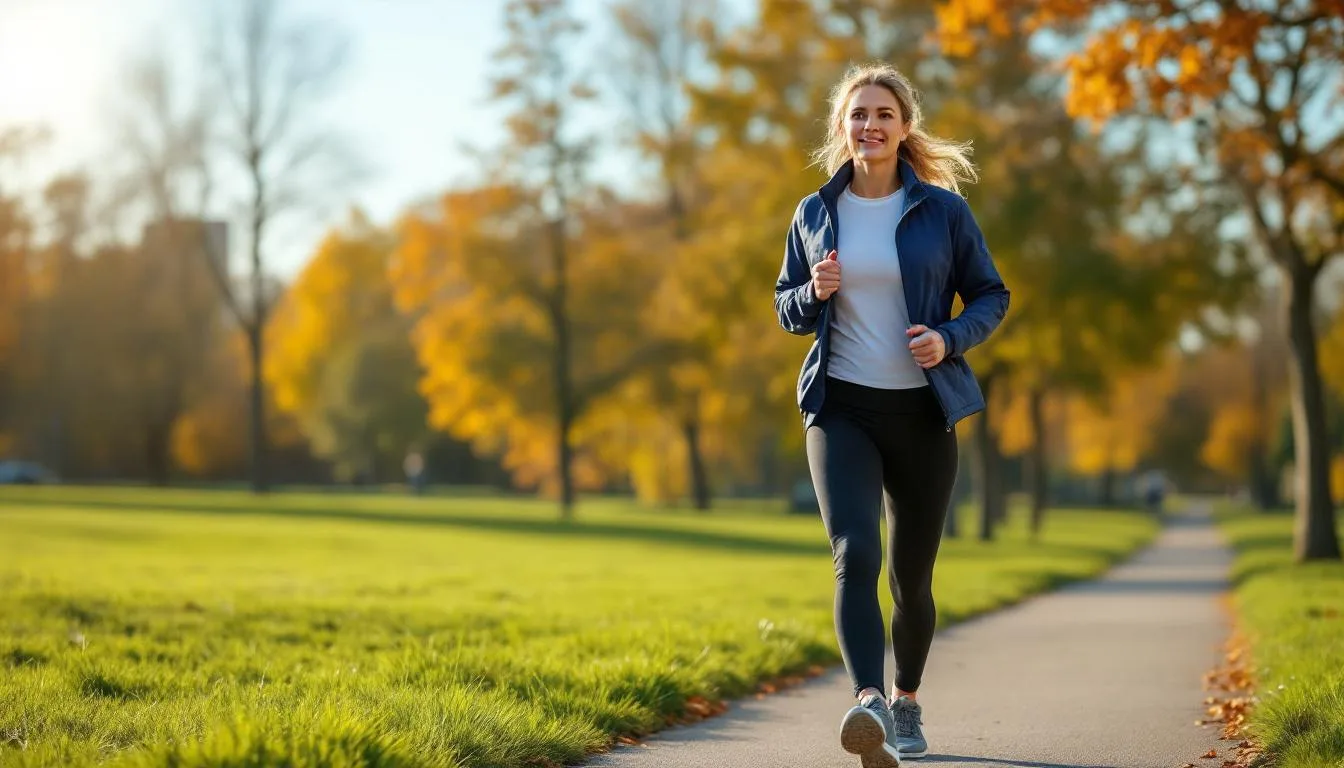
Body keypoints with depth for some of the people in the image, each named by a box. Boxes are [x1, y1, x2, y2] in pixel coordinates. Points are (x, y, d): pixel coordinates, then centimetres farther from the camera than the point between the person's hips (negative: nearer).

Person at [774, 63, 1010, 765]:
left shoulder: (942, 209, 0)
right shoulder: (815, 214, 5)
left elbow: (991, 296, 7)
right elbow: (786, 307, 14)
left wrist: (950, 338, -13)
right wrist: (815, 293, -9)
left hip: (923, 410, 0)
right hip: (841, 408, 0)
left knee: (912, 575, 10)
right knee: (855, 556, -22)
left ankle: (906, 702, 33)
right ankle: (868, 703, -35)